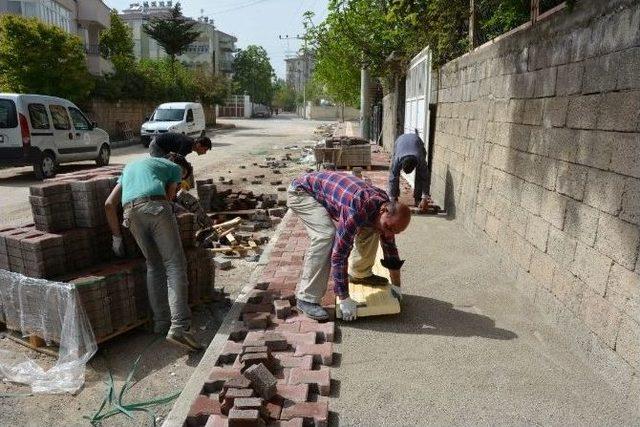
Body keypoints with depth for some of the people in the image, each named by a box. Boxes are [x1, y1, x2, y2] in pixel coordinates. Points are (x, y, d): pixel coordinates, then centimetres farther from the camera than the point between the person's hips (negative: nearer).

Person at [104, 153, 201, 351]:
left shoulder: (129, 167, 39)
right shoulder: (175, 168, 24)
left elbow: (109, 204, 28)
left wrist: (117, 237, 30)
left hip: (130, 211, 5)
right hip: (155, 206, -5)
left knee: (154, 266, 14)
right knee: (174, 264, -5)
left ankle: (161, 323, 12)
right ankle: (179, 327, -16)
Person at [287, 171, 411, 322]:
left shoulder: (387, 207, -12)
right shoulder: (357, 210, -39)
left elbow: (390, 247, 3)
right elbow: (339, 254, -36)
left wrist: (396, 286, 8)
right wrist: (344, 299, -30)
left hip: (330, 190, 8)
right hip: (302, 191, -8)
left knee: (369, 228, 0)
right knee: (327, 236, -30)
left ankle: (359, 274, 19)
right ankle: (307, 298, -20)